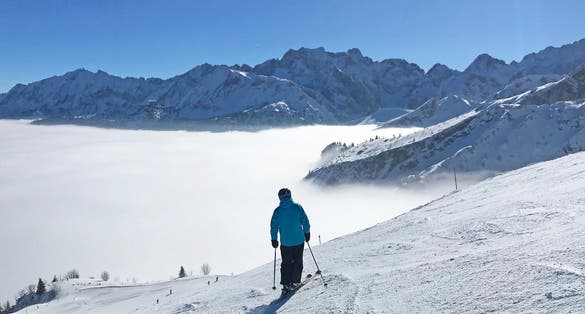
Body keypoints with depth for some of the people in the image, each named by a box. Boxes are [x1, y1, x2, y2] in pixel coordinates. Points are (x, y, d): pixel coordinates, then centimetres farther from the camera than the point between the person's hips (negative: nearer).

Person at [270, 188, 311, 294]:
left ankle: (286, 284, 10)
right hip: (299, 240, 0)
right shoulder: (297, 207, -7)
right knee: (298, 262, 15)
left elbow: (274, 226, -1)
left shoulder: (278, 210, -7)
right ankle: (295, 282, 17)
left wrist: (274, 239, 10)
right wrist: (307, 232, 13)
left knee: (286, 263, 13)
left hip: (285, 242, 0)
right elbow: (305, 221, -2)